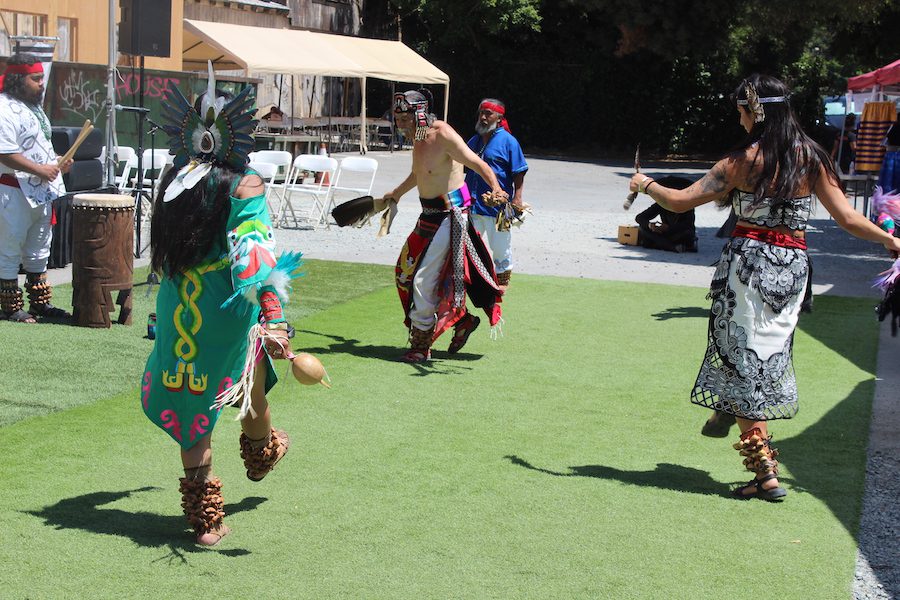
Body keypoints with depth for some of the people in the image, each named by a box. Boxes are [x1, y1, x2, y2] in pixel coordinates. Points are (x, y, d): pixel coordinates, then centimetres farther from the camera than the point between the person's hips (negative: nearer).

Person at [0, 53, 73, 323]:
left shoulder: (33, 107, 15)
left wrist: (57, 163, 8)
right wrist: (40, 170, -23)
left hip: (41, 190, 10)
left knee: (39, 251, 17)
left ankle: (40, 303, 26)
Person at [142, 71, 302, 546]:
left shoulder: (175, 180, 4)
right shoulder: (243, 185, -13)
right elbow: (258, 256, -24)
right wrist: (274, 319, -29)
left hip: (178, 311, 4)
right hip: (228, 312, -4)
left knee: (190, 405, 11)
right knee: (250, 392, 25)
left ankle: (203, 517, 14)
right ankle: (262, 453, 53)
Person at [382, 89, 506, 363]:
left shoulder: (443, 135, -19)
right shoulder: (419, 137, 9)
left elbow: (478, 163, -28)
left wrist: (495, 188, -46)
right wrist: (396, 193, 44)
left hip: (449, 215, -10)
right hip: (430, 214, 10)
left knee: (424, 280, -9)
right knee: (407, 272, 14)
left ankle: (421, 346, 3)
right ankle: (462, 319, 26)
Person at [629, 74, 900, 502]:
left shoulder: (743, 160, -7)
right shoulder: (812, 157, 2)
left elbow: (680, 202, -5)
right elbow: (848, 218, 3)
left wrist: (646, 186, 14)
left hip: (748, 262, -4)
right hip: (792, 268, 4)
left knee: (743, 362, 1)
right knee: (768, 358, 18)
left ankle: (765, 473, 1)